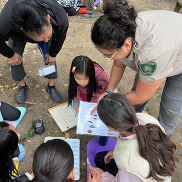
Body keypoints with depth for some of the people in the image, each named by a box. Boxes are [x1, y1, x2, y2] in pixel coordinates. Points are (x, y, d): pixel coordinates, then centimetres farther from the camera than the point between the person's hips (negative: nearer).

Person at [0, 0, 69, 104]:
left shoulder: (61, 18, -41)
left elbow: (59, 39, -17)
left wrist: (52, 54, -4)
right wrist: (10, 55, -10)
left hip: (44, 29, 1)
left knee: (50, 58, -5)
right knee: (15, 60, -3)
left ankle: (51, 86, 19)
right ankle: (22, 87, 24)